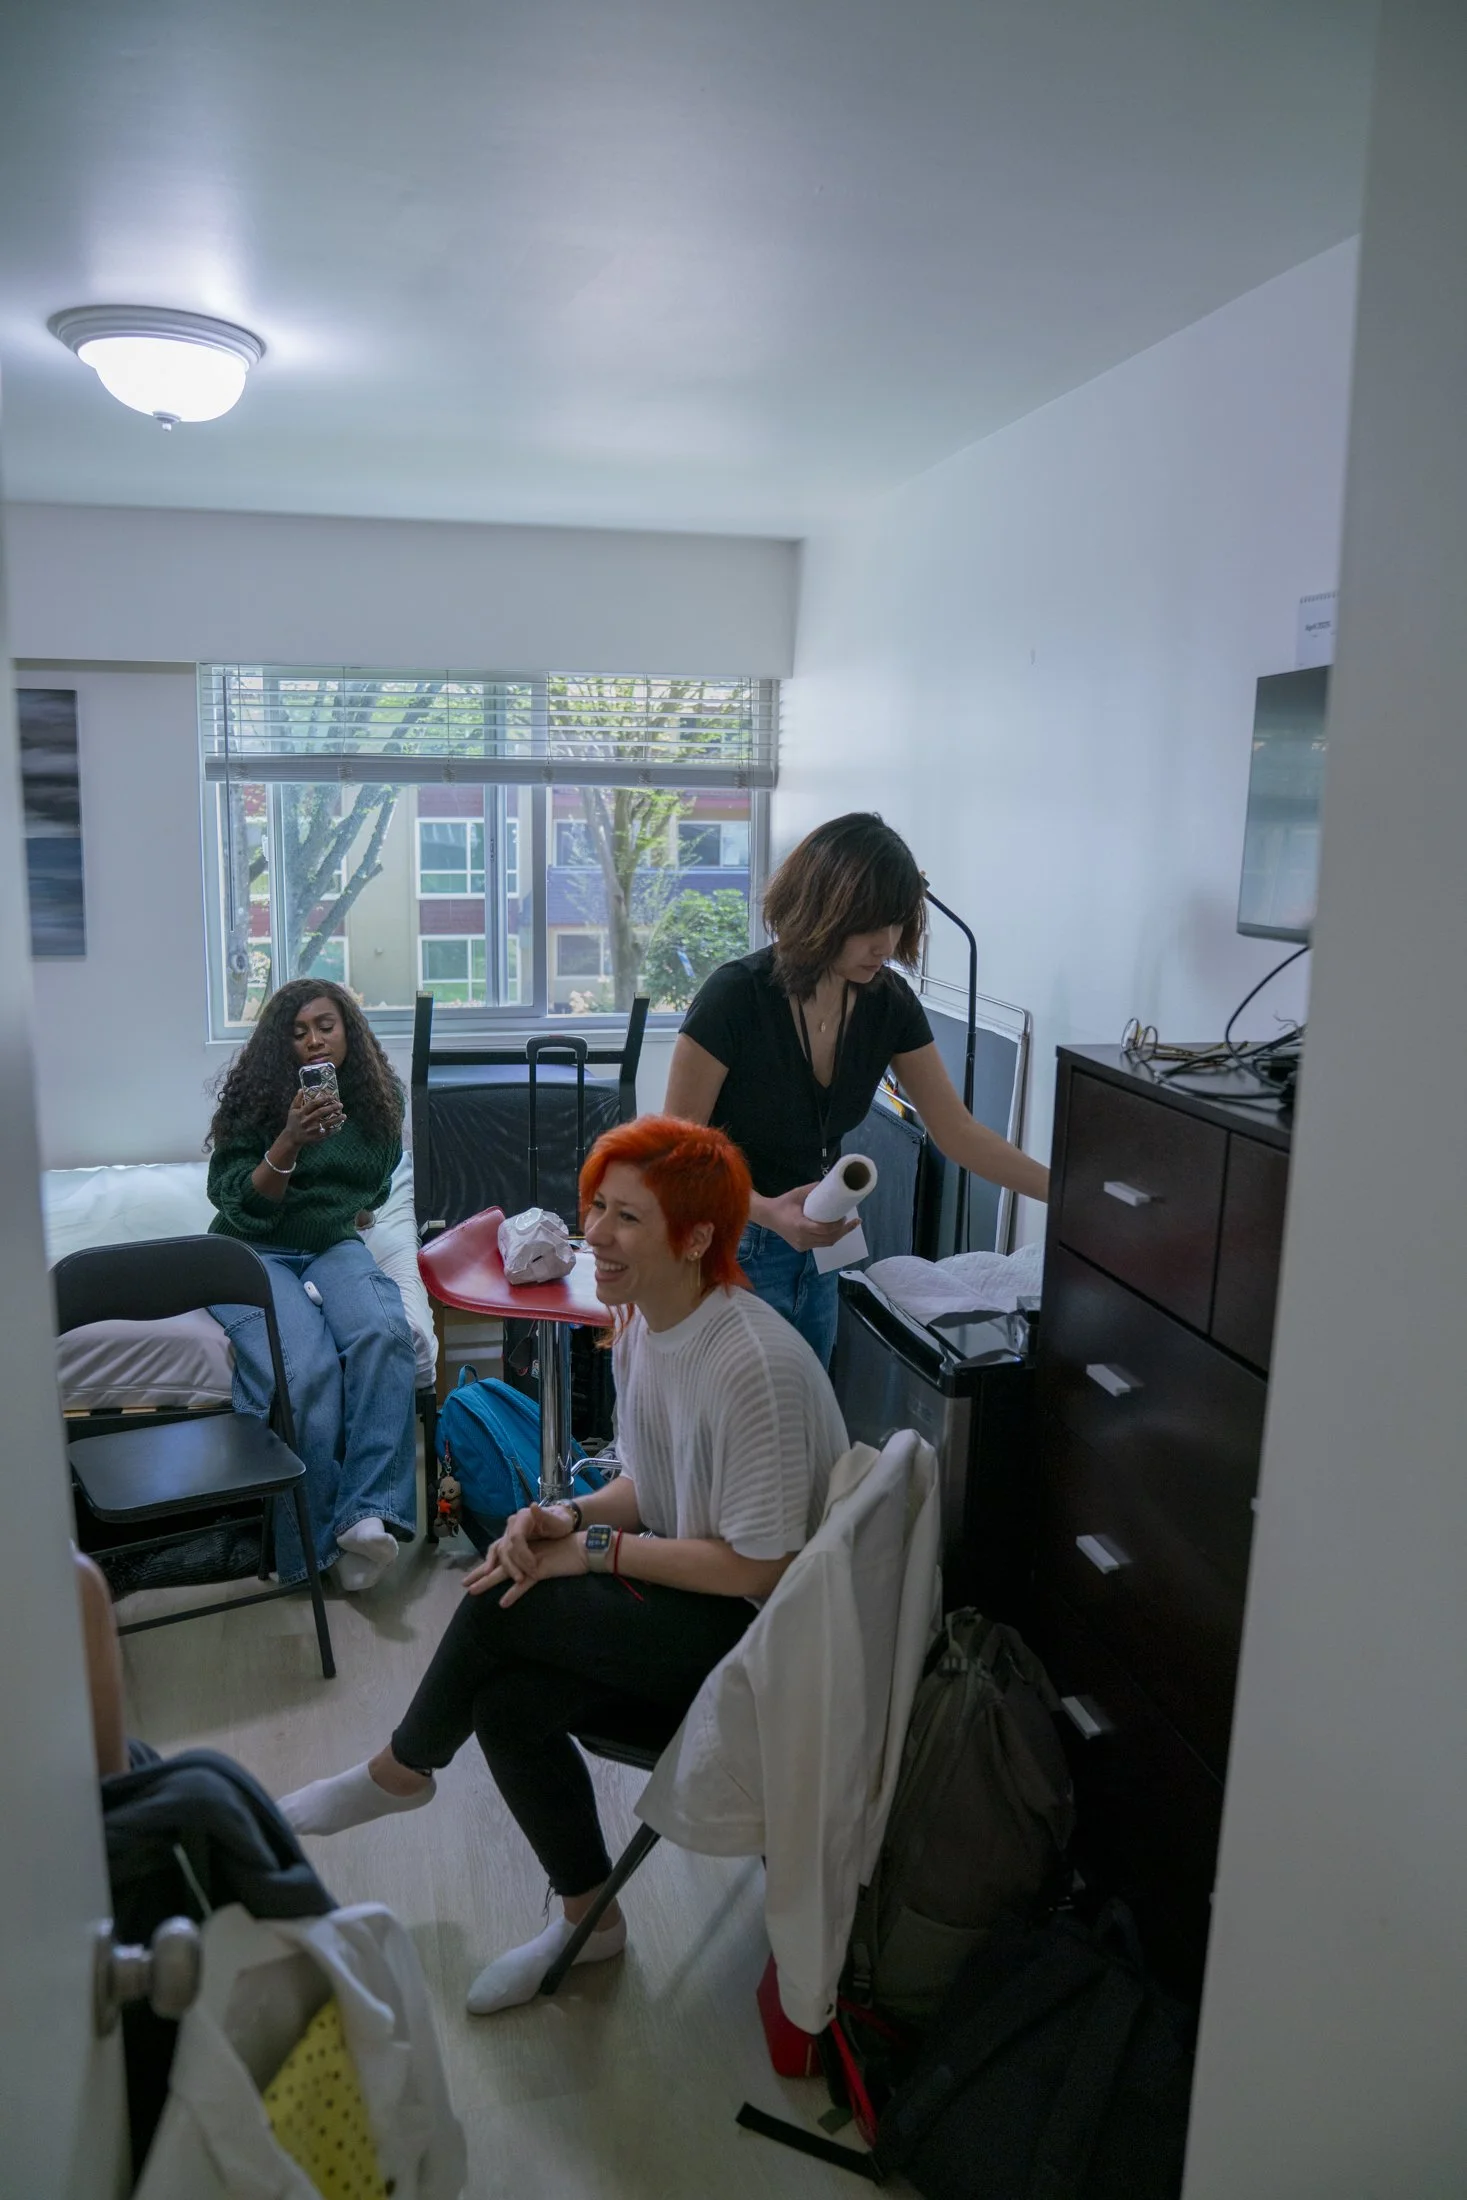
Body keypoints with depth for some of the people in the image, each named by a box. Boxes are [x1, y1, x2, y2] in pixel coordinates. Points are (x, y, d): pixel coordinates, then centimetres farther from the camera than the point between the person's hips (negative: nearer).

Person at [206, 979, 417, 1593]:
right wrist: (289, 1143, -22)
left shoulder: (377, 1098, 8)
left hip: (333, 1247, 3)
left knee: (384, 1334, -32)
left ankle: (369, 1512, -33)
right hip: (255, 1253, -3)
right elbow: (243, 1206, -10)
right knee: (305, 1370, -32)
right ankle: (316, 1546, -19)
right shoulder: (254, 1098, -5)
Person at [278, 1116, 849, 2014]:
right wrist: (573, 1517, -10)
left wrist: (597, 1549, -18)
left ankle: (401, 1770, 14)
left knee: (499, 1606, -18)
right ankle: (589, 1916, 14)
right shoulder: (642, 1318, 0)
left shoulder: (755, 1366, -28)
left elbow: (756, 1568, -24)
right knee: (507, 1706, -11)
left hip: (760, 1630, -8)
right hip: (686, 1594, 8)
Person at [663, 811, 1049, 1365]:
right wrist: (768, 1212, -34)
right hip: (731, 1244, -6)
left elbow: (958, 1132, -1)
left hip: (815, 1240, 6)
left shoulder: (889, 1003, -6)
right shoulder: (735, 997, -23)